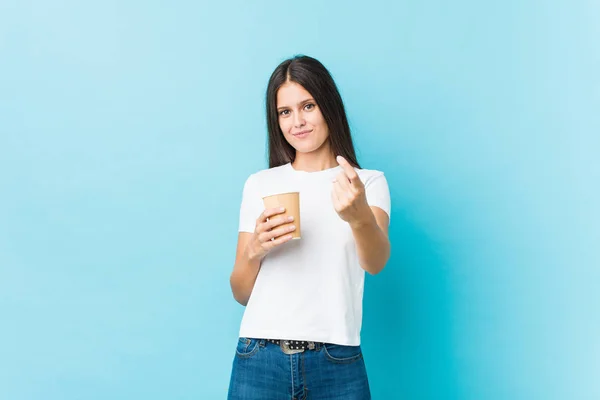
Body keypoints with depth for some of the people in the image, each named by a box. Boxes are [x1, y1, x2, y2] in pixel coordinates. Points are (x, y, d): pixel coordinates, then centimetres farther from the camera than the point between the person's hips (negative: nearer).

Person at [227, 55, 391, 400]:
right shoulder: (259, 184, 6)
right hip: (260, 361, 2)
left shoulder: (369, 182, 1)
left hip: (337, 365, -1)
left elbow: (376, 262, -16)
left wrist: (359, 217, -36)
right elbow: (241, 294, 8)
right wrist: (254, 251, -12)